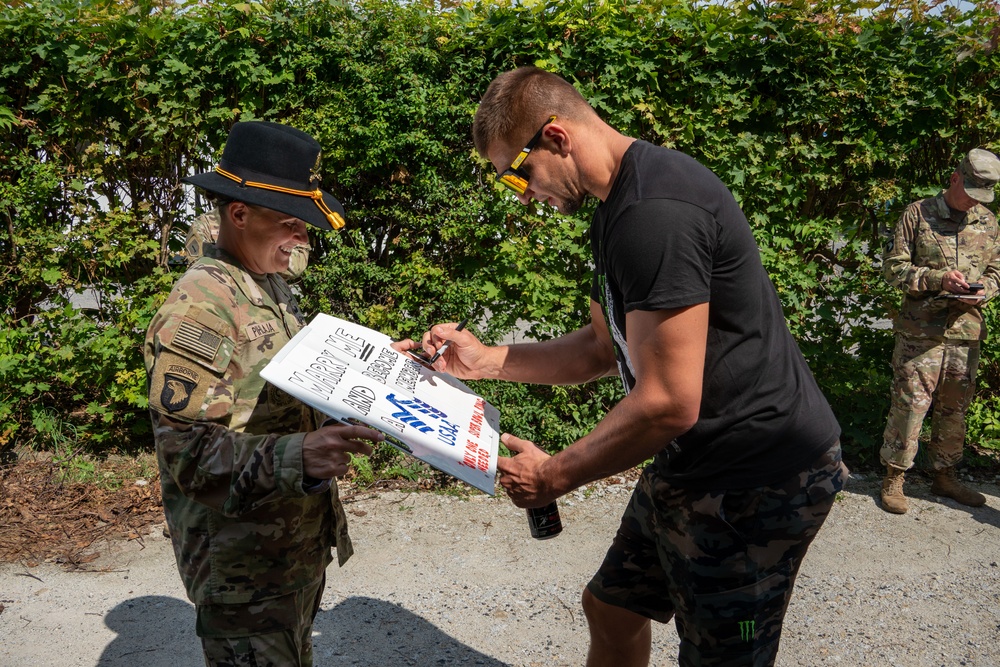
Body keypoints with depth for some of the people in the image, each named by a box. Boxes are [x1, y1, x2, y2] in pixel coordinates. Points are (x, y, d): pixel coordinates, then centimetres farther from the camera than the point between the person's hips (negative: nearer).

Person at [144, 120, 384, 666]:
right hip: (243, 571, -9)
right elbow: (189, 454, -28)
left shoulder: (271, 285, 8)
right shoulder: (197, 310, -23)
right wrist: (297, 457, -41)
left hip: (300, 548, 9)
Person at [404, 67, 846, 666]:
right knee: (611, 606, 20)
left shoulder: (655, 212, -25)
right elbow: (604, 348, 16)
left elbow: (668, 403, -26)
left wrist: (554, 475, -13)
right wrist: (486, 360, 7)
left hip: (758, 479, -10)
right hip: (694, 462, 10)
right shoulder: (620, 206, 9)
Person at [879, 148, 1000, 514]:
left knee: (955, 408, 12)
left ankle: (945, 476, 26)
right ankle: (893, 479, 6)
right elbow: (893, 267, -4)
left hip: (967, 331, 5)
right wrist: (938, 279, -17)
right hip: (921, 329, -5)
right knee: (910, 404, -5)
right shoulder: (917, 214, -2)